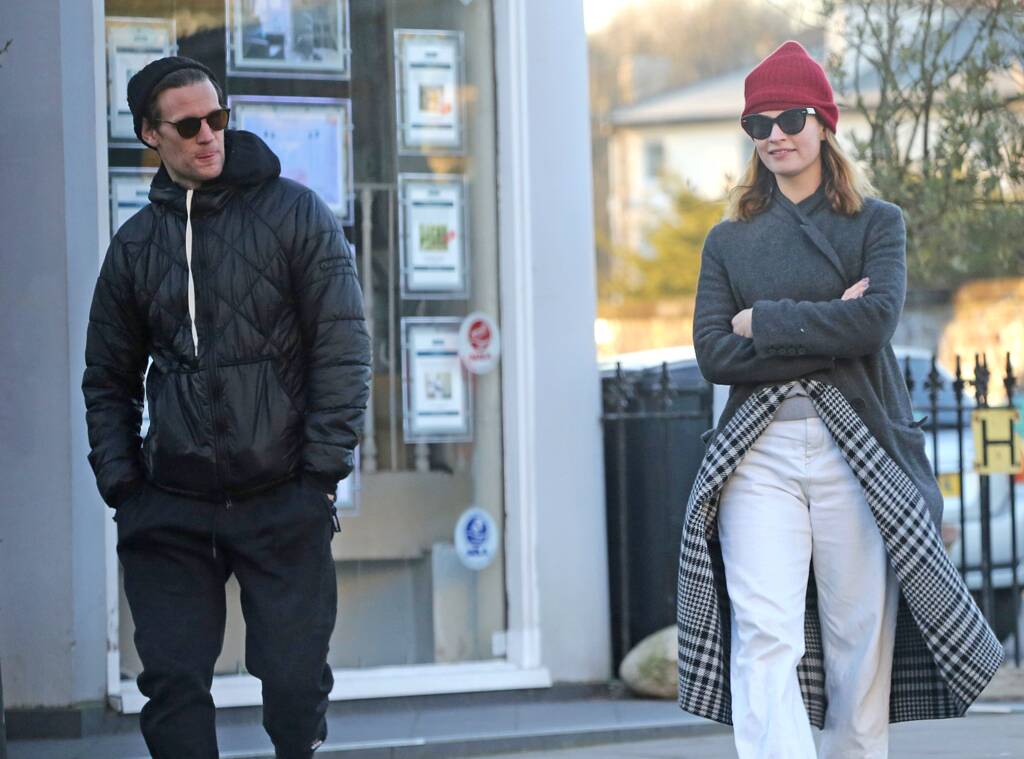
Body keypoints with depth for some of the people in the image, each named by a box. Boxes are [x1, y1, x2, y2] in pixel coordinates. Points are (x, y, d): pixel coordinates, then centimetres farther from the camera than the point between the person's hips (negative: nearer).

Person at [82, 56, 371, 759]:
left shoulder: (294, 212, 1)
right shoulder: (135, 244, 11)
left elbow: (343, 346, -3)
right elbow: (108, 379, 17)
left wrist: (322, 470, -8)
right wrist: (121, 485, 6)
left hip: (283, 505, -3)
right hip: (170, 512, 3)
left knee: (295, 681, -1)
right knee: (173, 684, 0)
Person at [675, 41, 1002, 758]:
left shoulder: (877, 222, 11)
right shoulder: (728, 241, 15)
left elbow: (875, 321, -8)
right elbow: (714, 355, 1)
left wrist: (762, 323, -5)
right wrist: (826, 329, -6)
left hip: (857, 451, 0)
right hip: (759, 451, 0)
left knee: (861, 642, -1)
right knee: (765, 640, -15)